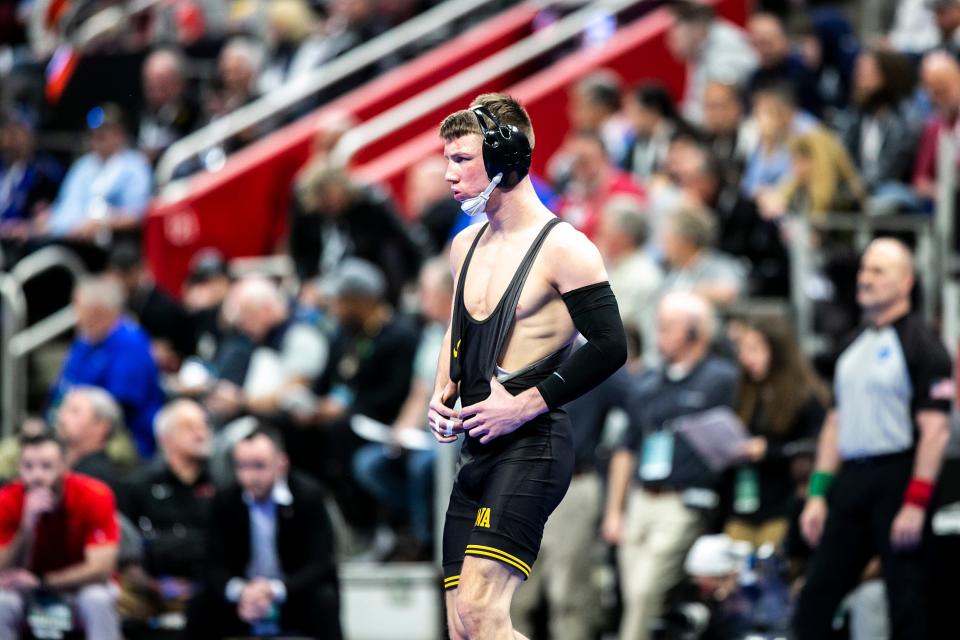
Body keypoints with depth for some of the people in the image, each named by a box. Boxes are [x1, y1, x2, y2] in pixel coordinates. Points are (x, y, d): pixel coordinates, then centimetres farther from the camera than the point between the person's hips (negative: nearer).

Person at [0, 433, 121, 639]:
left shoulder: (95, 496, -21)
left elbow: (100, 568, -23)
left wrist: (40, 581, -32)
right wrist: (27, 525, -37)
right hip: (28, 587, 1)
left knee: (98, 599, -33)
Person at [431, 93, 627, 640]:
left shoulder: (563, 249, -9)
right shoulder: (467, 245, 16)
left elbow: (610, 346, -14)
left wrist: (523, 406, -16)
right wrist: (443, 395, 11)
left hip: (531, 445, -8)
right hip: (477, 451, 8)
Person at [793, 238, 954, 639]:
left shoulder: (920, 343, -7)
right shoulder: (856, 346, 17)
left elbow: (935, 429, -13)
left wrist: (916, 503, -20)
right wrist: (818, 494, 13)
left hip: (897, 478, -8)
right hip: (850, 480, 8)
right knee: (816, 598, 5)